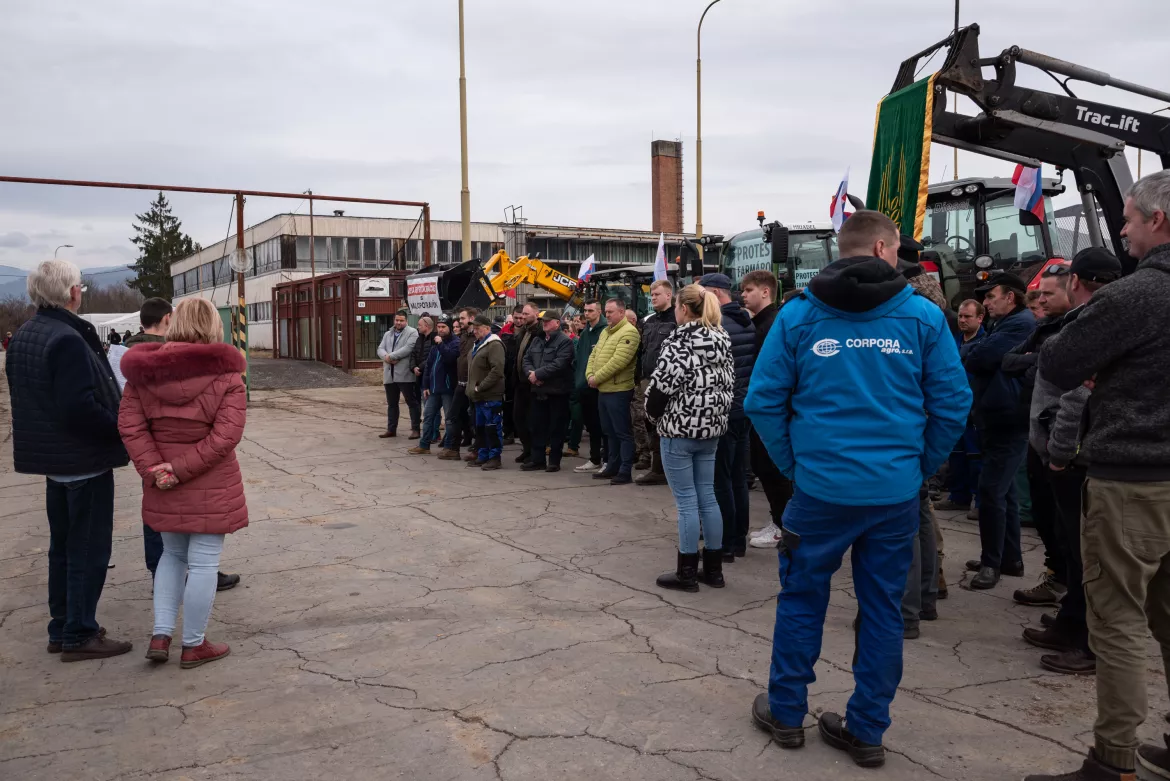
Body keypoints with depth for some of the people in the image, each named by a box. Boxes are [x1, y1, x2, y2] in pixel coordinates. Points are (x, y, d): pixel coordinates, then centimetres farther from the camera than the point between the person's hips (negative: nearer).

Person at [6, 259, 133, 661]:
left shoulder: (22, 336, 9)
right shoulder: (68, 340, -22)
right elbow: (79, 409, -28)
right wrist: (121, 428, -15)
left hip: (51, 457, 10)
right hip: (84, 459, -10)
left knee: (63, 545, 18)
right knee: (88, 548, 1)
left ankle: (61, 628, 28)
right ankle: (79, 635, 9)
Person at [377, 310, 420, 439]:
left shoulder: (412, 333, -3)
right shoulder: (388, 334, 18)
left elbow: (408, 348, -18)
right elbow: (380, 349, 9)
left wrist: (390, 356, -16)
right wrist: (386, 357, -14)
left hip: (405, 374, -6)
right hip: (389, 374, 7)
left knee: (412, 402, -2)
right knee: (391, 404, 13)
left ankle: (415, 429, 2)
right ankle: (391, 429, 20)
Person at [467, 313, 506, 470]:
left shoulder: (494, 345, -14)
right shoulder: (477, 345, 17)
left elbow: (497, 370, -23)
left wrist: (480, 387, -20)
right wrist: (472, 387, 14)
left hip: (491, 396, -10)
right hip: (479, 396, 10)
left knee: (493, 427, -3)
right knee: (480, 427, 15)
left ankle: (494, 457, 4)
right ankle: (483, 456, 24)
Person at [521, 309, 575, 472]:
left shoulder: (565, 341, -9)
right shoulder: (537, 340, 16)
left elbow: (559, 364, -20)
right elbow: (526, 359, 13)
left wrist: (538, 373, -18)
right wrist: (530, 373, -9)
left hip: (557, 391, -7)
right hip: (538, 390, 7)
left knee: (556, 428, 1)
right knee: (536, 426, 10)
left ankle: (554, 461, 9)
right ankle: (537, 459, 19)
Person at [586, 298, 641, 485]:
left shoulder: (628, 332, -13)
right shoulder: (605, 332, 17)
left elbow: (618, 361, -22)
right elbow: (594, 355, 17)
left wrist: (597, 377, -17)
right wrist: (590, 375, -2)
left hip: (618, 391, -9)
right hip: (602, 390, 9)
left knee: (622, 432, -3)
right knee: (610, 432, 16)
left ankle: (625, 471, 1)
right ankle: (612, 467, 26)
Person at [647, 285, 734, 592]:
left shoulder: (678, 340, -13)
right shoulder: (722, 340, 10)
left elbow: (663, 382, -18)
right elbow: (728, 384, 11)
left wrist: (653, 414, -1)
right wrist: (717, 416, 15)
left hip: (679, 428, -7)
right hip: (711, 427, 7)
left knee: (686, 501, -1)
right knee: (707, 497, 13)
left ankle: (687, 572, 6)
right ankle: (713, 568, 19)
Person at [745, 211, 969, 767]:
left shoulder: (797, 315, -2)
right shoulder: (923, 316, -3)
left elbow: (763, 401, -3)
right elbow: (952, 403, -2)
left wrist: (792, 463, 7)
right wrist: (921, 466, 10)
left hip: (820, 486, 0)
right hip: (897, 490, 1)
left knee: (801, 598, 15)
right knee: (883, 607, 13)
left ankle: (787, 714, 27)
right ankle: (867, 731, 23)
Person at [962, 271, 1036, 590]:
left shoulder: (1021, 323, -14)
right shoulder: (1002, 325, 20)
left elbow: (980, 357, -21)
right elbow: (981, 358, 16)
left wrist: (964, 356, 0)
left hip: (1008, 421, -10)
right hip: (996, 419, 10)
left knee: (991, 491, -10)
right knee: (1003, 491, 14)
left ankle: (992, 562, -2)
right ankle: (1010, 558, 22)